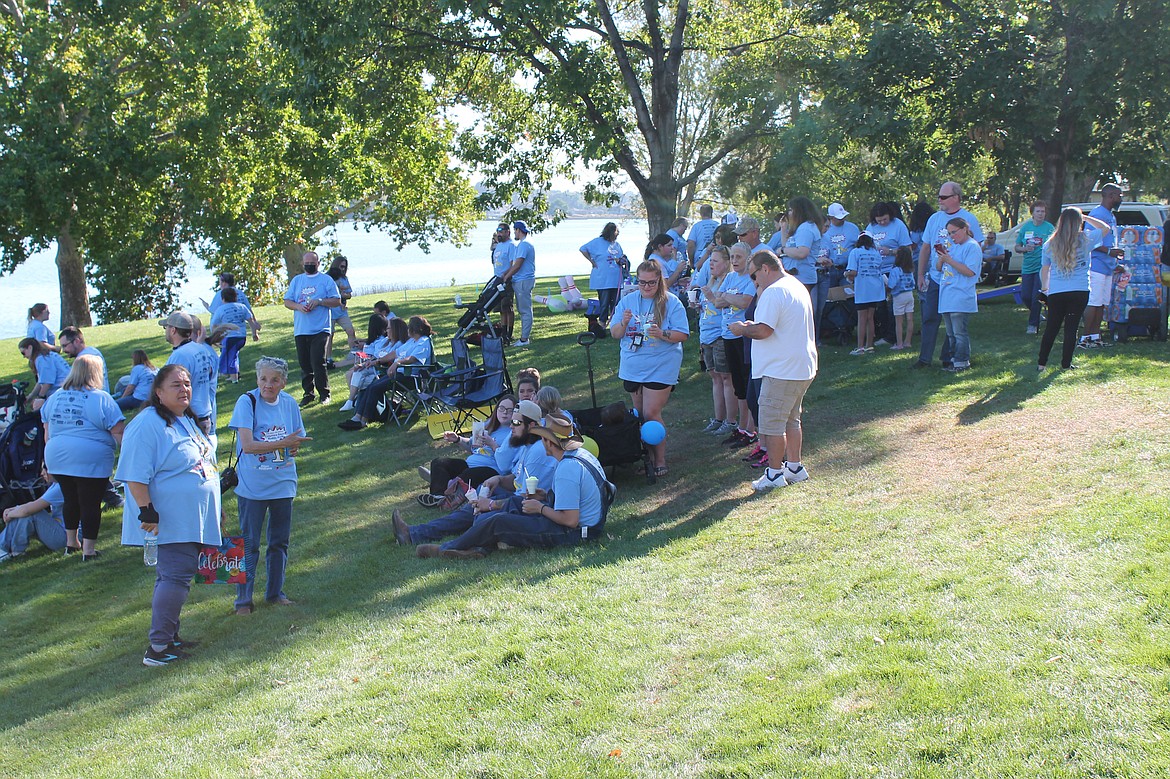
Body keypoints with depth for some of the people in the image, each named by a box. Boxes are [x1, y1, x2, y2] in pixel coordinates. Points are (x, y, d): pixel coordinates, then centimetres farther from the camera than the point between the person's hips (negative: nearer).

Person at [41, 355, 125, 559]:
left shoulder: (55, 397, 10)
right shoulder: (101, 398, -8)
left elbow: (47, 431, 17)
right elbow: (118, 433, -11)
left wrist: (49, 460, 27)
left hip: (58, 459, 6)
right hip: (91, 462, -6)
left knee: (71, 500, 21)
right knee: (90, 504, 2)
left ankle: (71, 542, 33)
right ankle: (88, 550, 6)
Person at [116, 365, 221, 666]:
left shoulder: (187, 421, 13)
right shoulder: (148, 424, -18)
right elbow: (135, 475, -22)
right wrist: (147, 511, -25)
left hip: (193, 519, 9)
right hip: (170, 521, -9)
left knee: (174, 576, 15)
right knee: (175, 577, -12)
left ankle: (169, 635, 24)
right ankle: (158, 648, -8)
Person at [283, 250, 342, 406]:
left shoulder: (326, 280, 5)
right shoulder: (296, 280, 15)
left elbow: (337, 301, 1)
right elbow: (287, 301, 13)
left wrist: (319, 301, -13)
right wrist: (298, 306, -8)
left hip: (320, 329, -4)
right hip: (300, 330, 4)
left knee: (318, 362, -11)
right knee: (304, 363, 6)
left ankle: (324, 394, -1)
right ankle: (308, 393, 16)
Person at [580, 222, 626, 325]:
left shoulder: (617, 245, 14)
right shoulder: (598, 242, -2)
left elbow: (621, 259, 26)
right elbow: (583, 249, -2)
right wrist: (592, 262, -6)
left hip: (616, 281, 5)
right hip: (603, 281, -5)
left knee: (616, 303, 7)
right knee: (604, 303, -4)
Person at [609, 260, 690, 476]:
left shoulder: (671, 303, -6)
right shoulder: (627, 301, 6)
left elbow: (683, 335, -9)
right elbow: (614, 333, 6)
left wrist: (661, 334, -26)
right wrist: (623, 323, -16)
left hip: (661, 367, -5)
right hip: (632, 367, 5)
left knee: (651, 414, -10)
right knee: (639, 414, 11)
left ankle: (660, 461, -1)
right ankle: (644, 456, 21)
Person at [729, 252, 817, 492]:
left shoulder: (773, 292, -18)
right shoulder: (798, 287, 15)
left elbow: (763, 331, -25)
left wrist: (743, 329, -6)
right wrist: (753, 326, 16)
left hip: (781, 370, -10)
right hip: (803, 368, 10)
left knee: (771, 423, -1)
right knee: (792, 420, 18)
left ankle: (775, 473, 3)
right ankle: (795, 467, 24)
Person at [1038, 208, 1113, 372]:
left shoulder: (1050, 244, 2)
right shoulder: (1085, 239, -4)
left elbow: (1044, 269, 10)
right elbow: (1106, 228, 12)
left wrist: (1044, 287, 26)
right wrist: (1087, 218, 12)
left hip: (1055, 292, 2)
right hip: (1080, 291, -2)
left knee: (1051, 328, 10)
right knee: (1071, 328, 4)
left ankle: (1041, 363, 10)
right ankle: (1066, 364, 7)